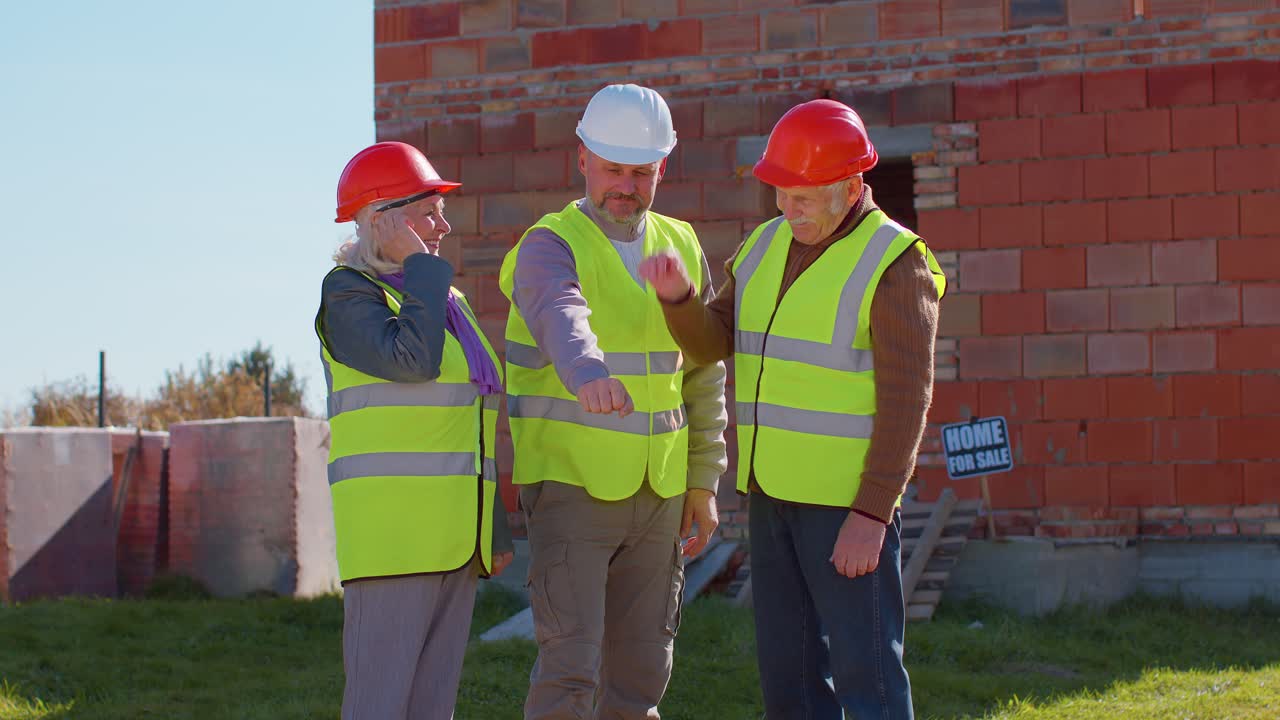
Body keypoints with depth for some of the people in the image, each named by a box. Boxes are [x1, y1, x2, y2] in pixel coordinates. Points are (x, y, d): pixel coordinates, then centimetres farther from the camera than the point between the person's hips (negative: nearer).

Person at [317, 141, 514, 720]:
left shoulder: (445, 301, 20)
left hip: (453, 535, 8)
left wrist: (496, 527, 18)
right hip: (392, 528, -8)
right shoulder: (349, 293, -3)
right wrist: (421, 267, -10)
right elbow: (411, 359, -22)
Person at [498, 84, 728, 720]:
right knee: (570, 668, -13)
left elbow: (703, 376, 13)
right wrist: (590, 374, -58)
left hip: (655, 494, 6)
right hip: (569, 484, -6)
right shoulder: (549, 248, -13)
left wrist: (702, 484, 10)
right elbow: (562, 319, -37)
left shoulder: (681, 249, 7)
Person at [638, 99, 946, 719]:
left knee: (865, 668, -4)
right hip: (772, 491, 7)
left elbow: (905, 400, -16)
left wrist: (872, 513, -21)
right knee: (787, 666, 10)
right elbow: (712, 342, 6)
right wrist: (676, 294, -15)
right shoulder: (766, 245, 10)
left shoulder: (895, 262, -13)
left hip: (848, 501, -7)